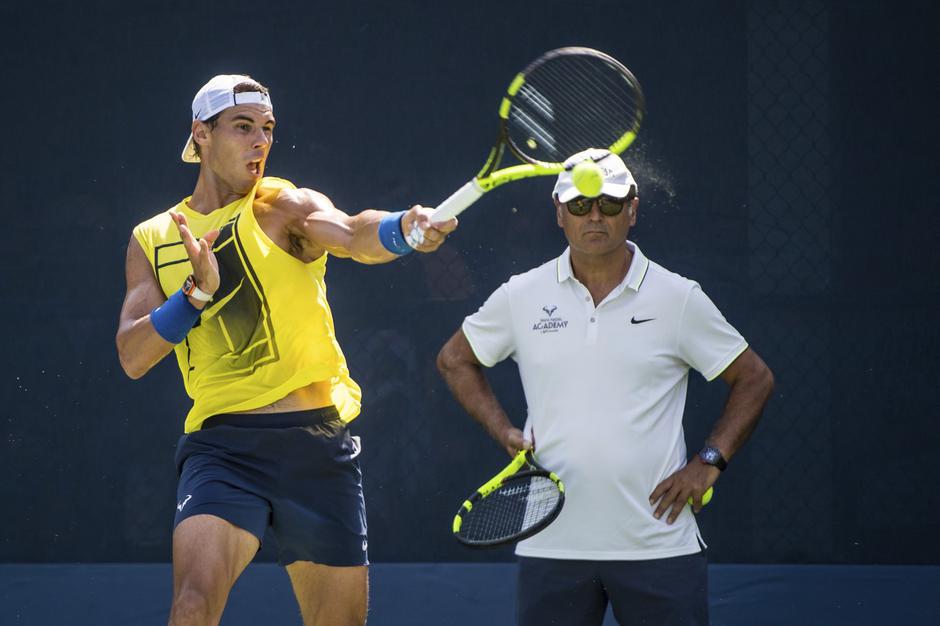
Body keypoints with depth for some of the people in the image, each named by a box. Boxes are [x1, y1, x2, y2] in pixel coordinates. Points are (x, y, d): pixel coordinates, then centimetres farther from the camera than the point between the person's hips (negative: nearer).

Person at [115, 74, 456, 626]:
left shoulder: (285, 207, 2)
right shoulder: (154, 240, 10)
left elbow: (352, 234, -20)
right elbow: (133, 357, 1)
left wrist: (403, 229, -43)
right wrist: (197, 292, -15)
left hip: (318, 441, 0)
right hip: (224, 445, 0)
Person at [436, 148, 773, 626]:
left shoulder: (678, 299, 2)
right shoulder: (521, 296, 5)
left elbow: (754, 378, 9)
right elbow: (455, 360, 20)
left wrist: (709, 462, -2)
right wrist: (505, 432, 6)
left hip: (658, 545, -1)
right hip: (552, 546, 1)